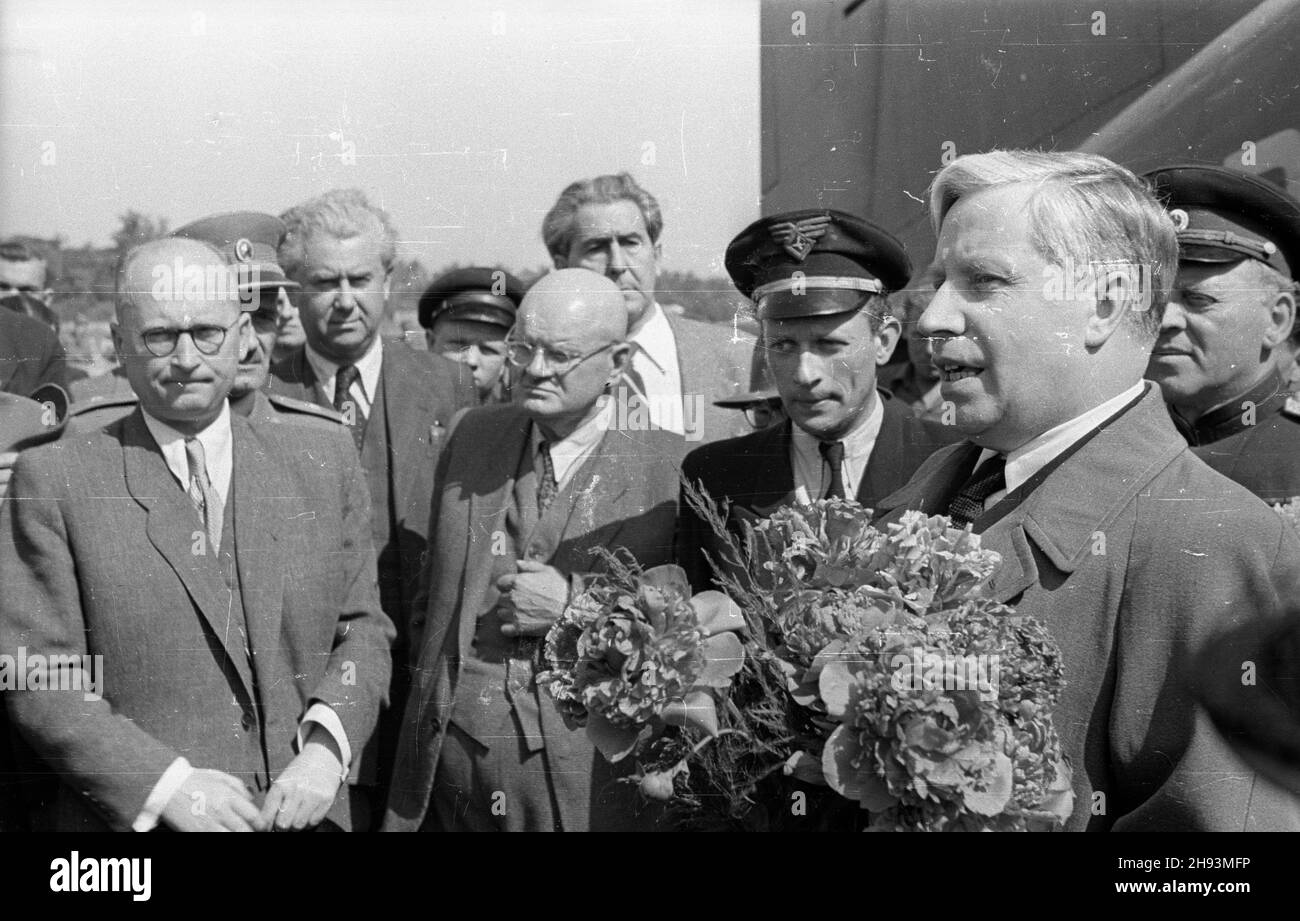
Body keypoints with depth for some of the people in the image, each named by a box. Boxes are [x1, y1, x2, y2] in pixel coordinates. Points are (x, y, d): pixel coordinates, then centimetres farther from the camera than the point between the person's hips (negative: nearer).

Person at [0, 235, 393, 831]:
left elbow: (363, 626, 6)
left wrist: (326, 747, -10)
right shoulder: (54, 481, -5)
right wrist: (168, 785, -18)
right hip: (131, 818, -2)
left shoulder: (324, 462, 4)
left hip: (299, 813, 3)